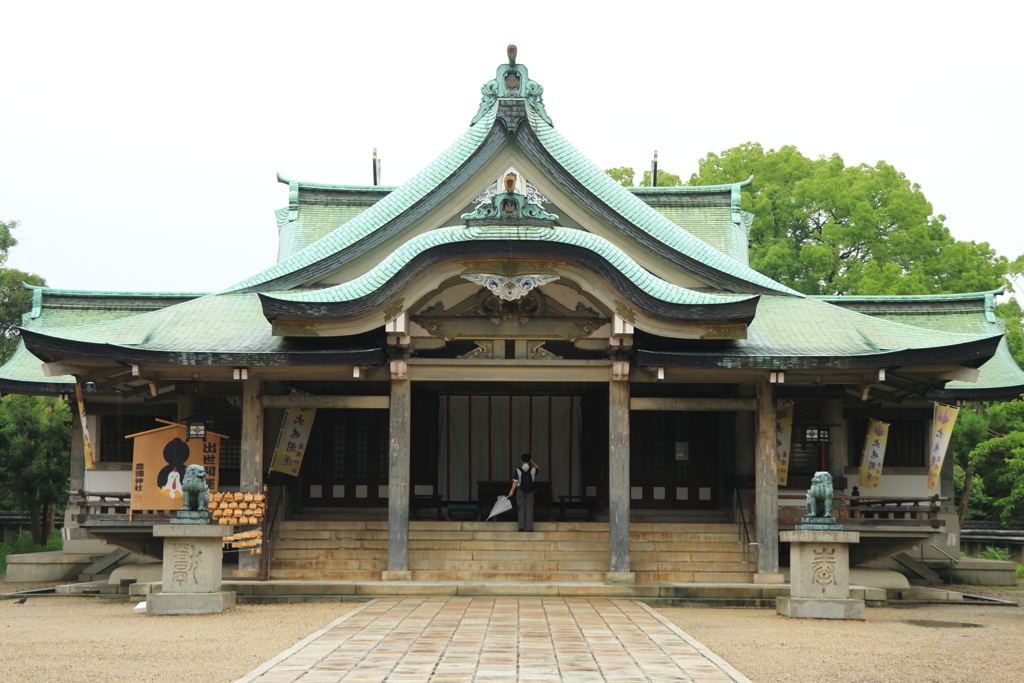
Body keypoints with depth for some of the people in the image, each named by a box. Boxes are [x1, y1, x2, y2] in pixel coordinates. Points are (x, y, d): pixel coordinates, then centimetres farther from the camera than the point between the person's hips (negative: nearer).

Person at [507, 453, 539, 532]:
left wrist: (512, 491, -2)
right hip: (530, 491, 0)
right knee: (529, 509, 3)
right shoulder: (533, 470, -5)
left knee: (521, 509, 6)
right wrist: (532, 462, 21)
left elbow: (515, 482, -9)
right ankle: (529, 527, 1)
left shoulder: (518, 470, -8)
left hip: (520, 491, 0)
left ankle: (521, 527, 3)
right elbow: (538, 469, 20)